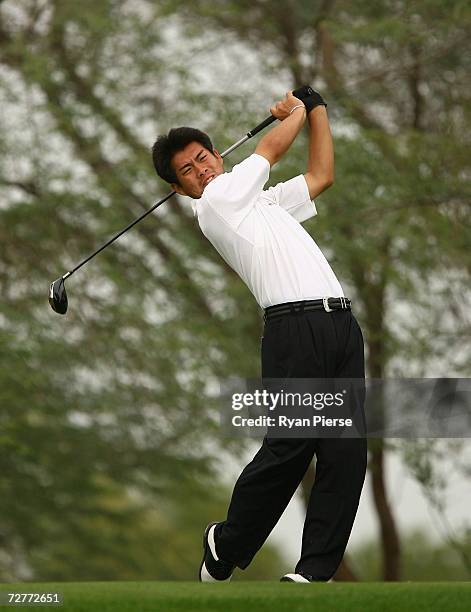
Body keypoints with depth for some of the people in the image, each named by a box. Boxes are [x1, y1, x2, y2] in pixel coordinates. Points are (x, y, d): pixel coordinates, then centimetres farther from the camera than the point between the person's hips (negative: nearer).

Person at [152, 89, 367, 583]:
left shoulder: (262, 201, 30)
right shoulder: (215, 202, 5)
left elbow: (320, 175, 36)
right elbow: (272, 147, 11)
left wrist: (317, 110, 32)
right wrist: (296, 112, 30)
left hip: (341, 322, 8)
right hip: (296, 326, -7)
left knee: (345, 452, -3)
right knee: (288, 449, -12)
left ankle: (317, 568, -4)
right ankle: (227, 547, 8)